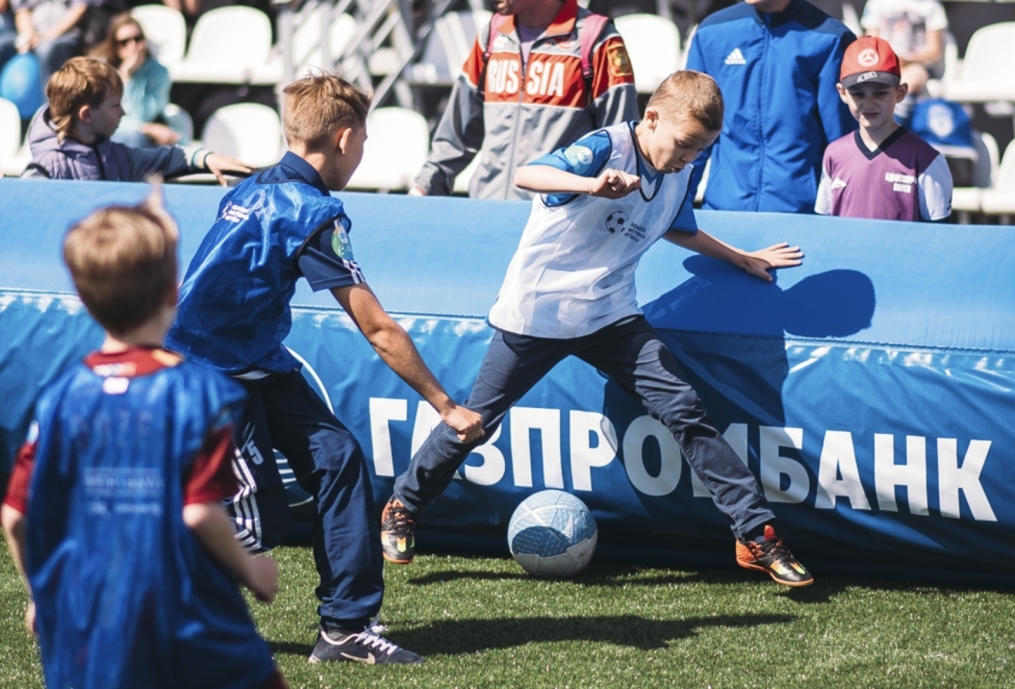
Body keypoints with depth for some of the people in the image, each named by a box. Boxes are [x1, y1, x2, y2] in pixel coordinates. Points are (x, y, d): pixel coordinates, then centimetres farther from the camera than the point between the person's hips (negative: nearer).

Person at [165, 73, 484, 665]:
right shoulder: (311, 211, -20)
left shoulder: (258, 189, 7)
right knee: (261, 523, -8)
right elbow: (378, 330, -19)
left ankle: (347, 627, 1)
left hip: (258, 364, 9)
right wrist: (447, 407, -13)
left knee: (338, 456, -1)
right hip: (214, 376, -9)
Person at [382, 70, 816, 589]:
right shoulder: (606, 149, -19)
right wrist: (593, 184, -53)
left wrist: (741, 259, 29)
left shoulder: (678, 176, 4)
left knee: (684, 410, -9)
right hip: (538, 310, -5)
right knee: (476, 420, 5)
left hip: (609, 315, 5)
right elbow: (527, 175, -36)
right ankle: (402, 508, 28)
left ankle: (755, 533, -6)